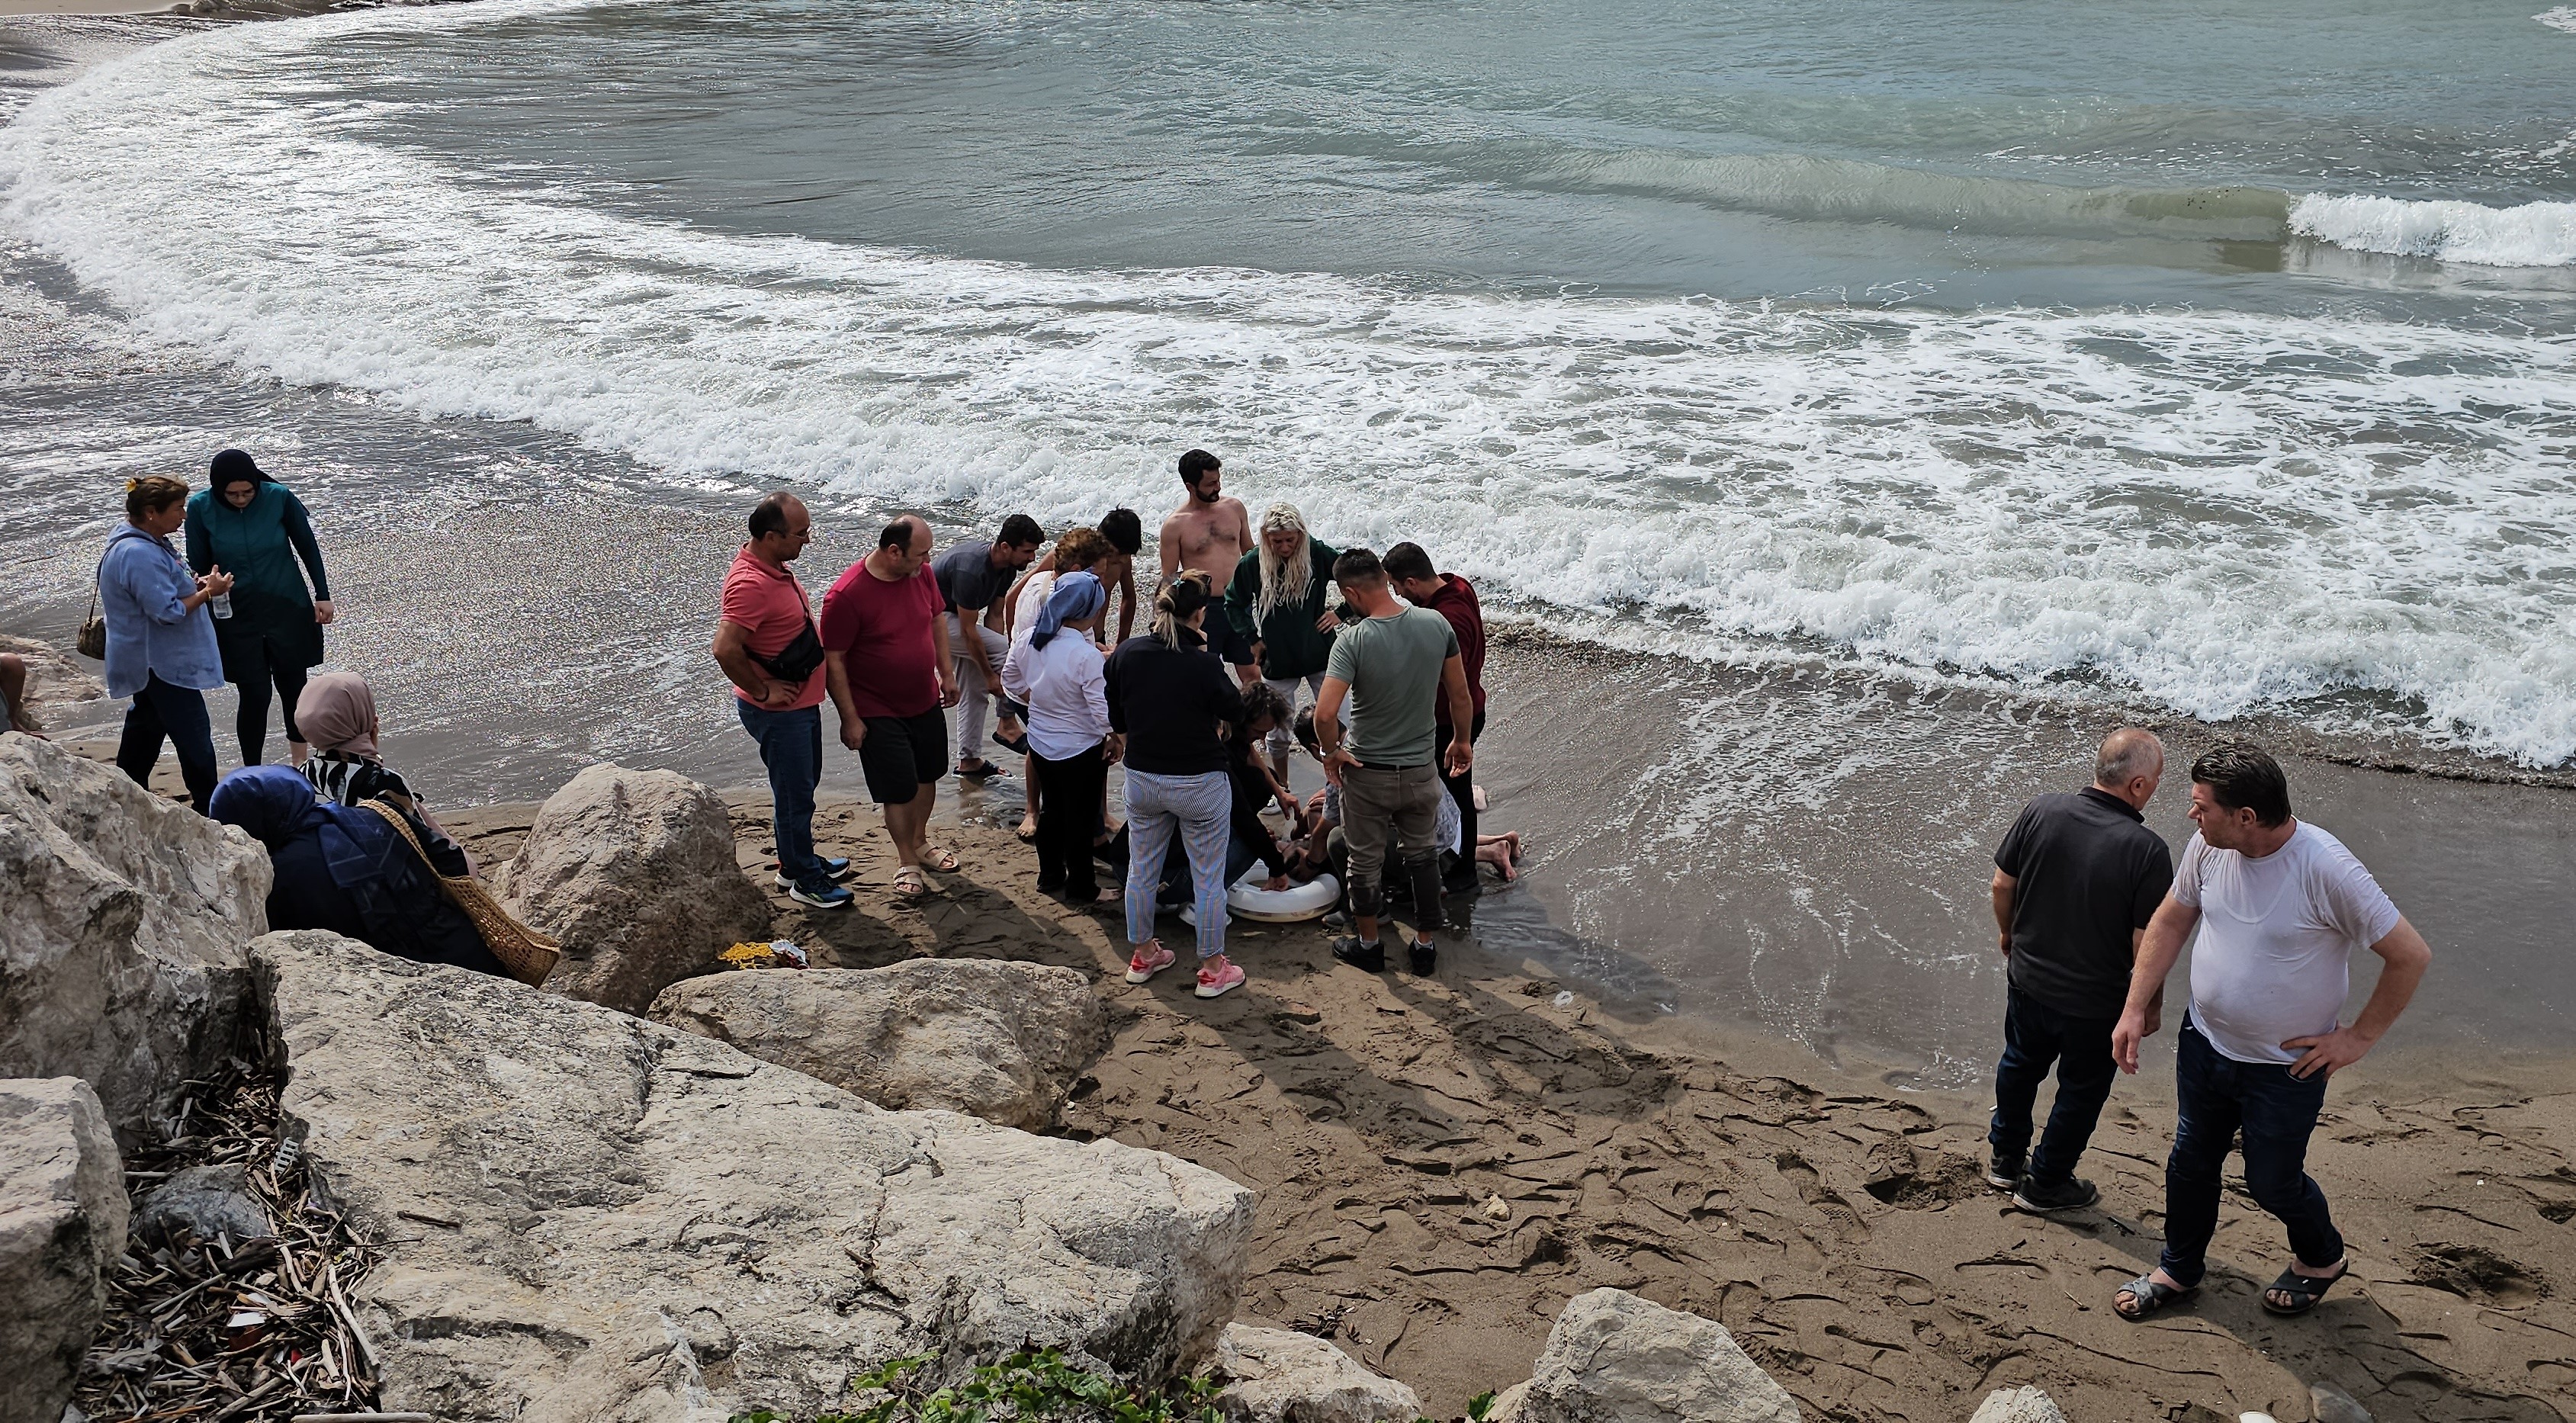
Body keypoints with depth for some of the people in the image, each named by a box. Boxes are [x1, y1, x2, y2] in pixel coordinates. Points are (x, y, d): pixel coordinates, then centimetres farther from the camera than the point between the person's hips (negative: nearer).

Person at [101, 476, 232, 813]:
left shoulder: (147, 543, 7)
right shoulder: (140, 555, -27)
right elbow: (168, 611, -28)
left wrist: (195, 584, 4)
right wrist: (207, 592, -17)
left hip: (148, 662, 11)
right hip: (162, 665, -11)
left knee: (146, 728, 22)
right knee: (194, 737, -4)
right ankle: (208, 809, 3)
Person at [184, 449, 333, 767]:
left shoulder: (279, 498, -12)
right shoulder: (201, 508, -11)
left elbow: (307, 547, 1)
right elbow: (198, 564, -2)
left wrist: (323, 595, 3)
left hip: (287, 609, 1)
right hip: (237, 618, -1)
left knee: (293, 687, 12)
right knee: (255, 695, -2)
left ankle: (300, 763, 32)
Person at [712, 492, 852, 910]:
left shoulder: (775, 568, 4)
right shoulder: (750, 584, -29)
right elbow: (725, 649, -36)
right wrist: (763, 692, -24)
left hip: (802, 703, 10)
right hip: (779, 713, -10)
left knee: (803, 785, 23)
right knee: (794, 794, 5)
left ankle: (798, 860, 41)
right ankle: (804, 879, 21)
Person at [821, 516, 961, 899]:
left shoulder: (921, 573, -6)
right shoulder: (846, 596, -26)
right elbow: (833, 661, -20)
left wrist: (947, 673, 12)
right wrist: (850, 719, -17)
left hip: (926, 702, 6)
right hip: (878, 713, -6)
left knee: (926, 775, 20)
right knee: (899, 790, 1)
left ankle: (919, 842, 42)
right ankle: (907, 863, 22)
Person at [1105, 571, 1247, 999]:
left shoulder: (1125, 654, -9)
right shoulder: (1205, 664, -23)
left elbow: (1115, 721, 2)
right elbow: (1235, 711, -5)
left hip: (1141, 779, 4)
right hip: (1200, 784, -4)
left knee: (1141, 869, 21)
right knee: (1208, 877, 10)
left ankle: (1143, 955, 35)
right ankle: (1213, 969, 20)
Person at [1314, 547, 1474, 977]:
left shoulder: (1352, 641, -24)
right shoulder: (1437, 625, -11)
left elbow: (1324, 714, -31)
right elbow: (1460, 695, 0)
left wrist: (1332, 751, -11)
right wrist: (1461, 740, 16)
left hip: (1366, 773, -3)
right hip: (1421, 769, 3)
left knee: (1365, 861, 17)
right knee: (1422, 854, 22)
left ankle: (1367, 944, 34)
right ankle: (1425, 945, 32)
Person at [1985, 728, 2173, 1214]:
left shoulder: (2040, 812, -15)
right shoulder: (2147, 851, -27)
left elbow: (2002, 885, -4)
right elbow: (2146, 944, -21)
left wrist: (2009, 934, 16)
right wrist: (2151, 1003, -3)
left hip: (2027, 978, 4)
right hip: (2095, 1003, -4)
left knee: (2021, 1064, 29)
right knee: (2081, 1091, 20)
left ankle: (2005, 1157, 47)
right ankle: (2046, 1183, 36)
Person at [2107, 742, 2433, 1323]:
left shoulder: (2327, 870, -30)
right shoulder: (2208, 846, -13)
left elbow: (2411, 955, -21)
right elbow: (2170, 921, 4)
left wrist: (2359, 1037, -14)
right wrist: (2134, 1009, 1)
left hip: (2286, 1066, -5)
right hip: (2205, 1042, 5)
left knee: (2272, 1182, 14)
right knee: (2190, 1163, 20)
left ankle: (2322, 1259, 46)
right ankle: (2179, 1269, 44)